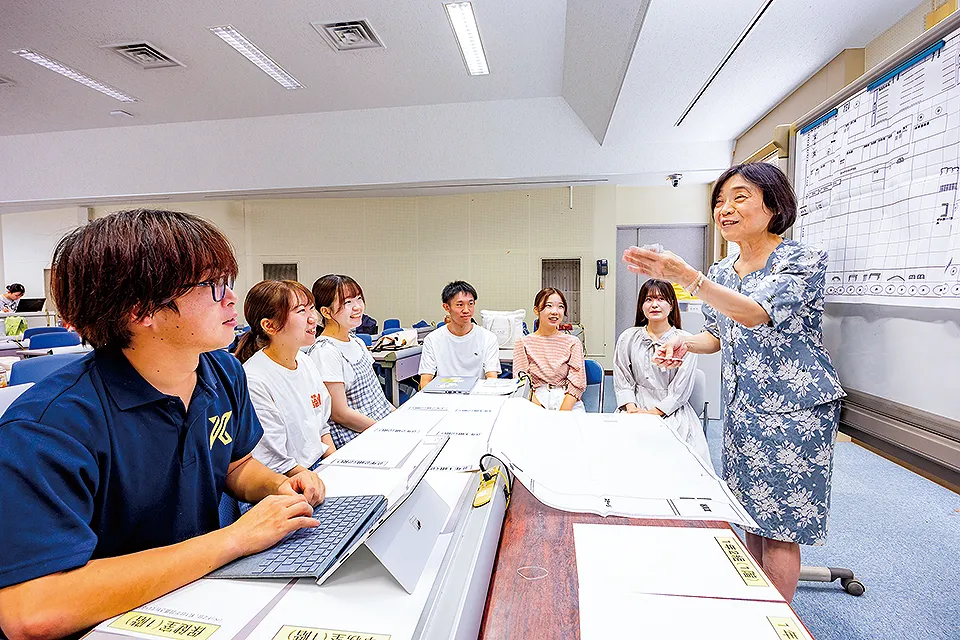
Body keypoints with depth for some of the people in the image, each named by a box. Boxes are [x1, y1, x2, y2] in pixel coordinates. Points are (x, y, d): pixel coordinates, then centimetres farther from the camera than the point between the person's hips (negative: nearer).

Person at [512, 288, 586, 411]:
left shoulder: (573, 343, 8)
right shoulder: (523, 343, 7)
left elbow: (577, 384, 1)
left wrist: (562, 415, -14)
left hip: (568, 403, 1)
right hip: (534, 403, -1)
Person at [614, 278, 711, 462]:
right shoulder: (628, 338, 7)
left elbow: (681, 389, -4)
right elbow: (622, 379, 7)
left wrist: (653, 412, -12)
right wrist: (631, 407, -8)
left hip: (672, 411, -2)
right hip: (635, 407, 2)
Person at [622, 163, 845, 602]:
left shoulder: (802, 261, -14)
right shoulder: (723, 272, 7)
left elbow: (757, 314, -31)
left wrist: (687, 277, -45)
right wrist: (684, 342, -9)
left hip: (793, 409, -6)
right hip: (741, 408, 7)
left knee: (780, 524, 3)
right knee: (752, 514, 17)